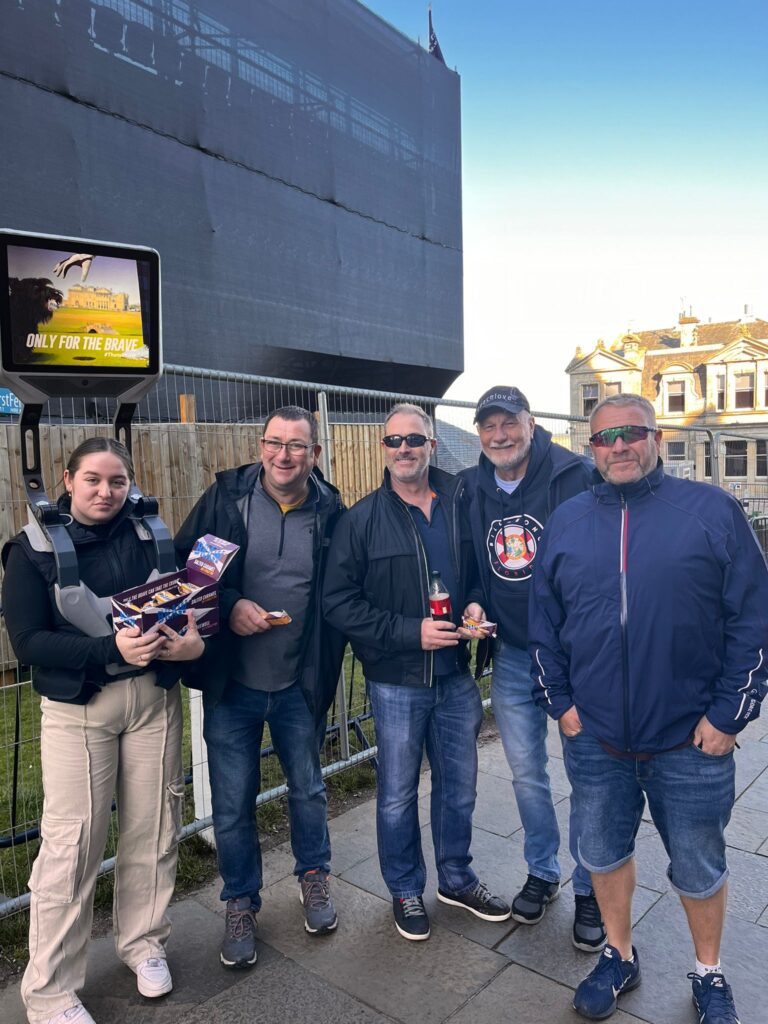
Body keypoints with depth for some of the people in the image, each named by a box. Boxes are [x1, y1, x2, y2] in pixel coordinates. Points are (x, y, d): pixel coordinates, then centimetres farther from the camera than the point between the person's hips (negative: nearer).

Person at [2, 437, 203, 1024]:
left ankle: (143, 942, 36)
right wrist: (110, 650, -24)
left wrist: (192, 640, -19)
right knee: (73, 841, 1)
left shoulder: (150, 534, 1)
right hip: (78, 706, -2)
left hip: (155, 697, 3)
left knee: (153, 827, 10)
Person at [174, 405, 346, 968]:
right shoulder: (226, 497, -7)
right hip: (231, 683, 0)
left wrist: (328, 665, -6)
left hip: (301, 684, 1)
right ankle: (241, 902, 36)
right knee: (233, 803, 11)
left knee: (308, 786, 20)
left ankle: (314, 875, 46)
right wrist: (228, 605, -19)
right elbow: (182, 566, -3)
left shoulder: (330, 511, -5)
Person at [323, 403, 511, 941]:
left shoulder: (460, 502, 0)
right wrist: (412, 632, -19)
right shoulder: (364, 519, -9)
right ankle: (406, 891, 37)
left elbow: (480, 568, 13)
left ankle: (457, 878, 43)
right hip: (397, 680, -3)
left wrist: (476, 602, -9)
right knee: (398, 794, 13)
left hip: (456, 674, 3)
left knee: (460, 784, 19)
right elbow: (340, 602, -12)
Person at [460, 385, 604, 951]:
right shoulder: (469, 489, 2)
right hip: (510, 656, 5)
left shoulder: (577, 476, -14)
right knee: (527, 772, 17)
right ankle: (543, 873, 40)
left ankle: (590, 888, 32)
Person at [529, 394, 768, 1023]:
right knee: (604, 853, 19)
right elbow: (543, 622, 8)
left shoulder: (712, 511, -7)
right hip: (594, 737, 3)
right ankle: (620, 958, 45)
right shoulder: (566, 523, 2)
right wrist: (560, 702, 3)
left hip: (692, 740, -2)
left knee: (699, 867, 16)